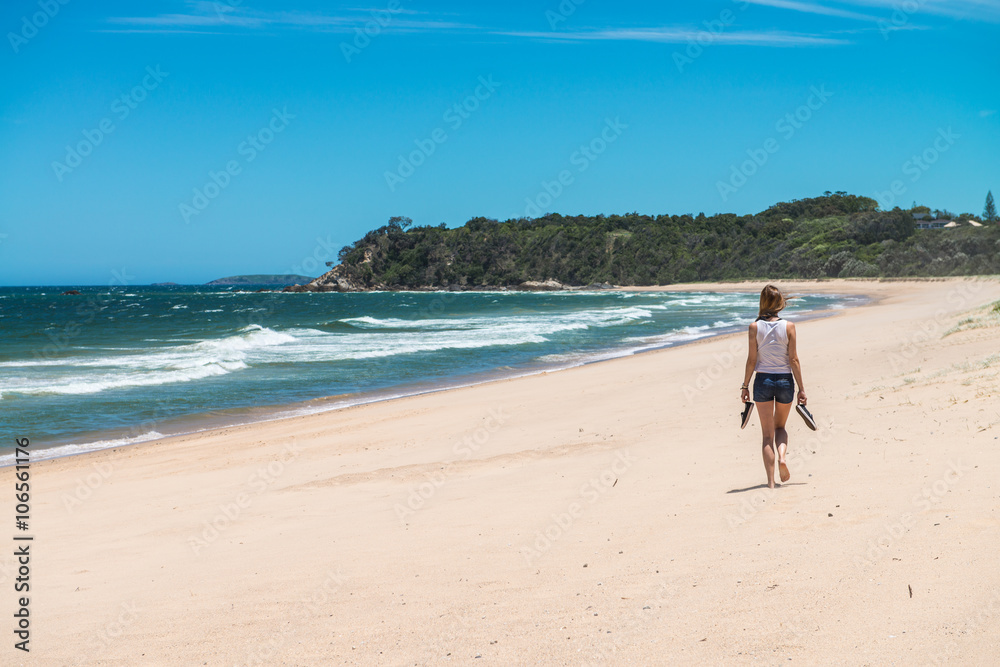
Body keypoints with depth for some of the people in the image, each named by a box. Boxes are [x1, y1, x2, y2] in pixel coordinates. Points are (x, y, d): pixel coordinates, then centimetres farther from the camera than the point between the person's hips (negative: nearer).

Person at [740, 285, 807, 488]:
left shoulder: (755, 327, -6)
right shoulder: (788, 326, -5)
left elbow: (752, 360, -4)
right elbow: (794, 360, -5)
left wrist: (745, 386, 5)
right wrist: (801, 388, 1)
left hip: (763, 380, -1)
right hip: (785, 380, 1)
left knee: (767, 434, 7)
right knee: (780, 427, 23)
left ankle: (771, 480, 2)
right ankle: (782, 456, -6)